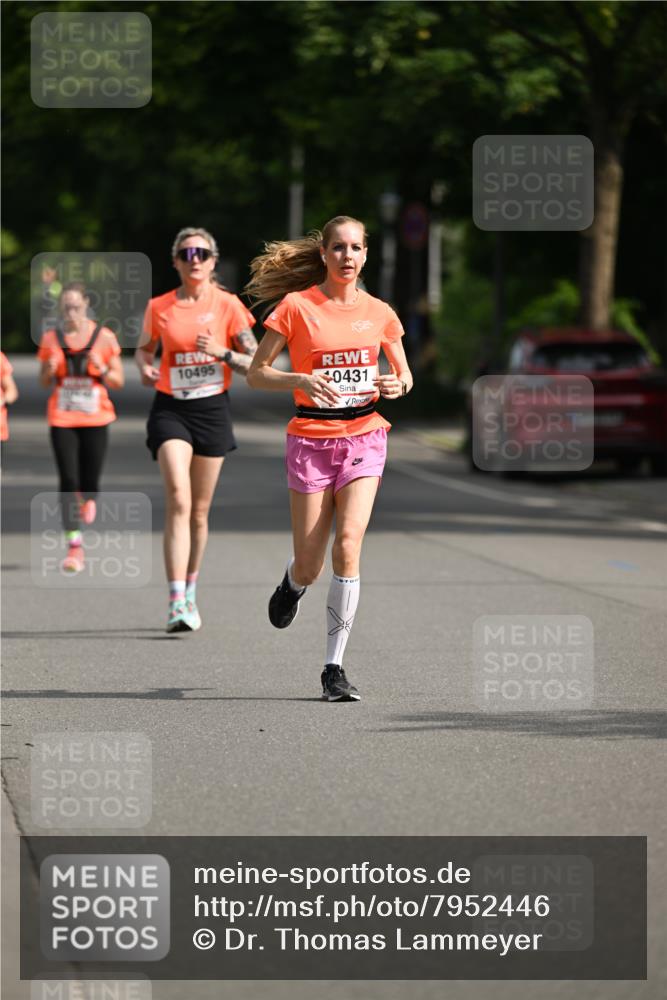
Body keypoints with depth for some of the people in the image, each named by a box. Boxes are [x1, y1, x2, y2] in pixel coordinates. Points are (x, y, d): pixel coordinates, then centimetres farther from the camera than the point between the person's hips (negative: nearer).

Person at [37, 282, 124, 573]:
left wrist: (102, 370, -15)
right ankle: (74, 545, -6)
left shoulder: (104, 337, 0)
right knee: (68, 480, -8)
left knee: (89, 481, -1)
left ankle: (88, 501, 38)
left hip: (95, 419, -1)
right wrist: (50, 369, -10)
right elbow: (44, 382, 12)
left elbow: (118, 381, 5)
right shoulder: (52, 338, 4)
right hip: (62, 419, 1)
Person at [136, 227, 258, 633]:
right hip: (171, 409, -1)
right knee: (179, 500, -17)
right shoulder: (160, 307, 2)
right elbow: (145, 348, 20)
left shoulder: (228, 305, -2)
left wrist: (223, 353, -18)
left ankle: (190, 593, 29)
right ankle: (177, 603, -23)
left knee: (200, 509, 9)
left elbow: (256, 365, -1)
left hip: (213, 409, 1)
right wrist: (145, 368, -2)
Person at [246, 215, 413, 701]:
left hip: (364, 437, 1)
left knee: (348, 544, -17)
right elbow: (256, 373, -2)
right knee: (310, 566, 1)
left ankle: (335, 667, -11)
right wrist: (300, 380, -20)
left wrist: (397, 385, -7)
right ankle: (293, 585, 41)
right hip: (312, 438, -1)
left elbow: (404, 374, 17)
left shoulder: (379, 313, 5)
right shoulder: (296, 306, -3)